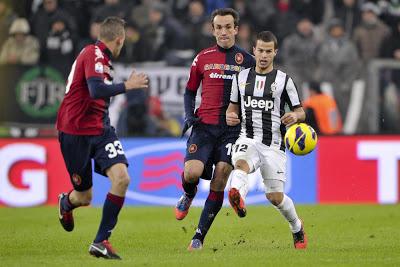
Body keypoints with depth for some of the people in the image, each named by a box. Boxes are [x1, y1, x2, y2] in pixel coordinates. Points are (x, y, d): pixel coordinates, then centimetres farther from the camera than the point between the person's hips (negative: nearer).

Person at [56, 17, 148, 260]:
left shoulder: (100, 56, 13)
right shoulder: (94, 54, -16)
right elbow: (96, 90, -30)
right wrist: (127, 86, -22)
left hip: (100, 129, 8)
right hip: (76, 132, -8)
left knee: (122, 178, -15)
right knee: (84, 197, 3)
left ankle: (101, 241, -9)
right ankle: (65, 203, 43)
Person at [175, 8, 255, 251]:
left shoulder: (247, 61, 7)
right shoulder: (203, 58, 10)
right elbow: (190, 91, 19)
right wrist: (189, 114, 2)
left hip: (232, 129, -1)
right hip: (204, 125, 1)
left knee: (219, 180, -10)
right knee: (192, 173, -19)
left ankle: (200, 237, -1)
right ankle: (189, 196, 19)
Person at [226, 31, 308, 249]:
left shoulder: (283, 80, 4)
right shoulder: (241, 77, 11)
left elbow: (300, 111, 8)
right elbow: (234, 106, 21)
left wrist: (295, 117, -16)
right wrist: (230, 116, -2)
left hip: (273, 145, -1)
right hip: (248, 139, 1)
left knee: (275, 197, -1)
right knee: (241, 165, -35)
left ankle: (297, 228, 29)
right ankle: (238, 199, -68)